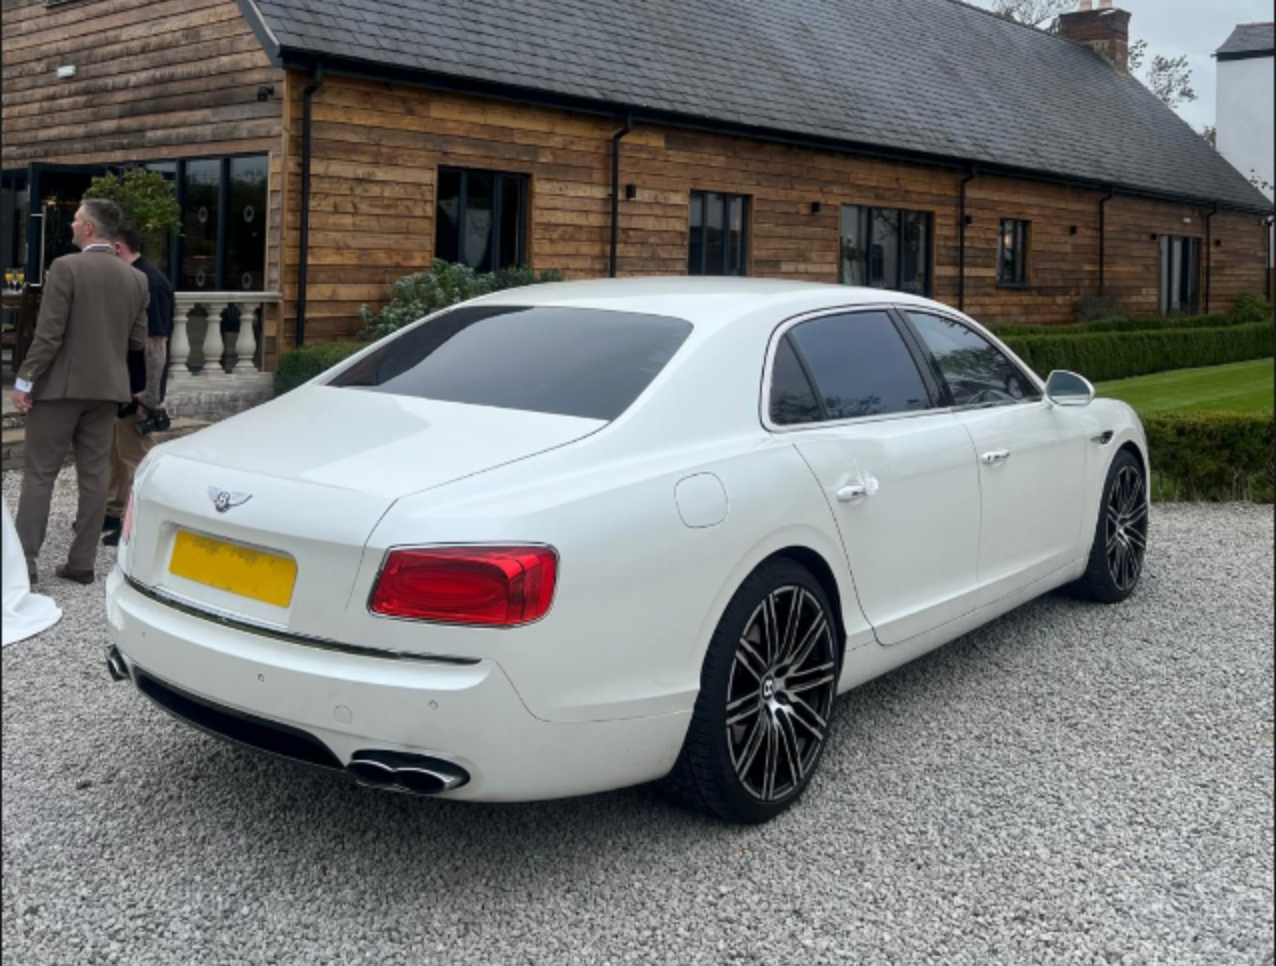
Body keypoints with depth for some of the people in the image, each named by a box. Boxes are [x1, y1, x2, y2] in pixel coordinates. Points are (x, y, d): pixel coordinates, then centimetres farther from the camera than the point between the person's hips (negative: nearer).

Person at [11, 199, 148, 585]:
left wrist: (24, 381, -7)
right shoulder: (136, 279, 5)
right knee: (95, 474, 7)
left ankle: (25, 560, 2)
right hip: (107, 387, 5)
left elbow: (48, 334, -14)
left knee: (38, 472, 4)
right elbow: (138, 341, 7)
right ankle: (82, 562, 9)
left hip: (62, 384, -4)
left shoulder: (66, 267, -11)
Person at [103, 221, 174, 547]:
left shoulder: (150, 283, -18)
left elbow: (156, 343, -22)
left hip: (137, 388, -10)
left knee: (135, 455, -2)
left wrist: (150, 396, -24)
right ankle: (113, 511, 31)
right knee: (113, 451, 18)